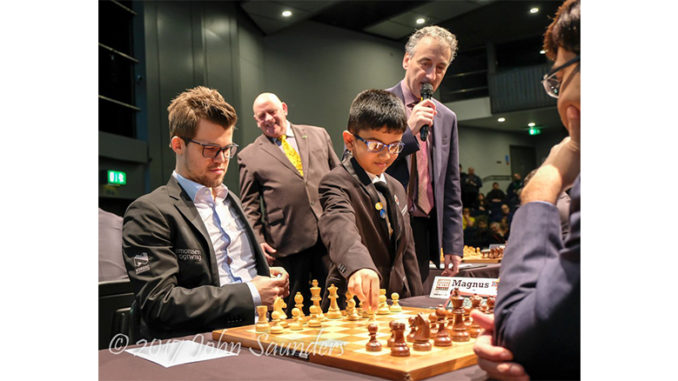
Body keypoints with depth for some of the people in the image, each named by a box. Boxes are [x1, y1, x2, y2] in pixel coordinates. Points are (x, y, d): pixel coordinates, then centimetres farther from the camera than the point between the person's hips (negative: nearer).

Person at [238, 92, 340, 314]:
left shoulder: (318, 135, 14)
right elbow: (249, 205, 8)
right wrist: (257, 240, -5)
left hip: (330, 236, 2)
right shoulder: (249, 156, 8)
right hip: (287, 244, -1)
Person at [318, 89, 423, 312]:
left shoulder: (396, 188, 16)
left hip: (397, 302, 4)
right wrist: (359, 266, -48)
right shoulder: (336, 183, -8)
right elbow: (339, 228, -30)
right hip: (353, 302, -3)